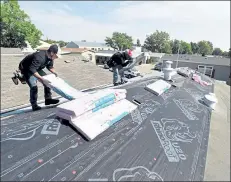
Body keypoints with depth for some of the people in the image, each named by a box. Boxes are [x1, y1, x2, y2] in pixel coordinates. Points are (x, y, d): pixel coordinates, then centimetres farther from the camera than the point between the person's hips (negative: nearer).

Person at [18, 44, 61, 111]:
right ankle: (34, 105, -5)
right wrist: (40, 78, -48)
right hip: (26, 69, -8)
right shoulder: (40, 57, -37)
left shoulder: (50, 58, -10)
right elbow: (32, 69, -41)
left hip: (36, 69, 9)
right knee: (33, 87, -18)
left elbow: (50, 66, 6)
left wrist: (54, 72, -11)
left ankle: (48, 99, 9)